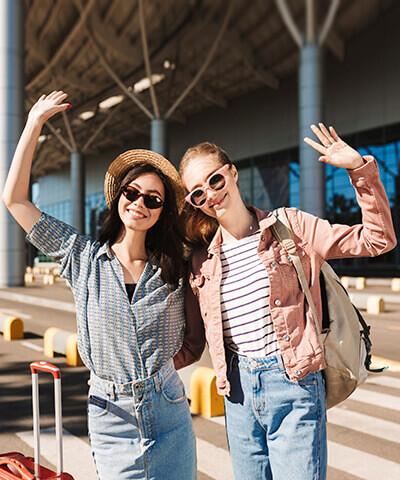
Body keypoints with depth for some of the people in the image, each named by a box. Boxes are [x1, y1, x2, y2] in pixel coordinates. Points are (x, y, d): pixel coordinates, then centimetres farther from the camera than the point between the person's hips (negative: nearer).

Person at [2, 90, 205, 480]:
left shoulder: (172, 269, 1)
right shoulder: (83, 258, -3)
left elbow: (195, 341, 9)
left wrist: (154, 370, -5)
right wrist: (34, 123, -6)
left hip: (168, 413, 1)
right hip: (110, 416, -1)